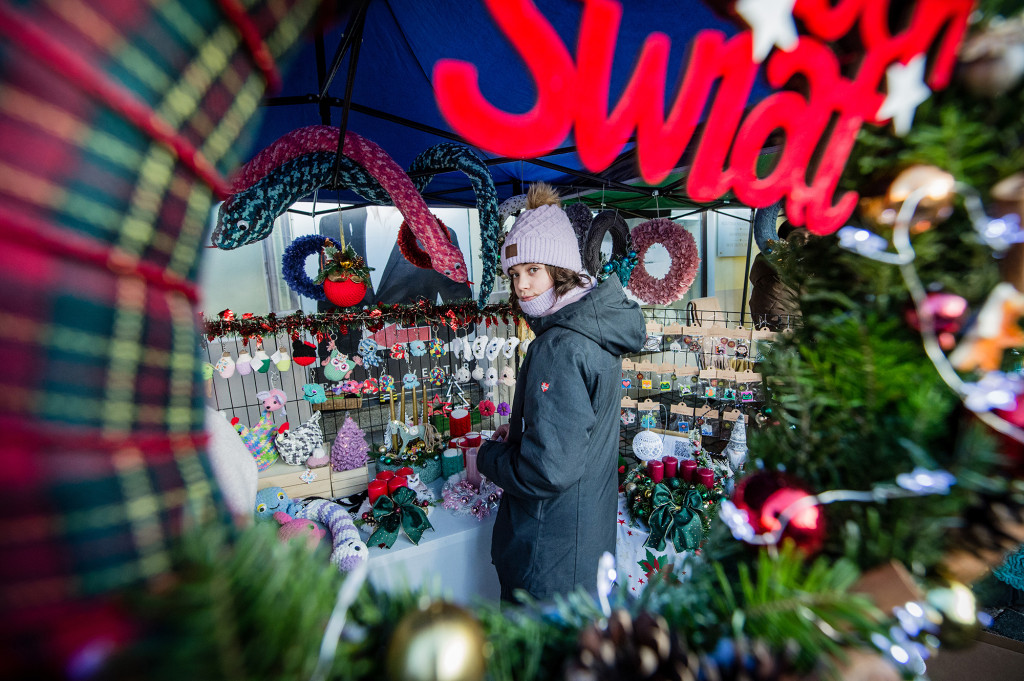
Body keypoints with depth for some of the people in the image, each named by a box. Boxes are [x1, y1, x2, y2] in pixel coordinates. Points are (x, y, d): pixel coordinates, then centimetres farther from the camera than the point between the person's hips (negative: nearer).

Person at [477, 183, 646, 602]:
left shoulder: (559, 348, -29)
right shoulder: (598, 331, 0)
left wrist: (488, 456, -13)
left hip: (549, 554, -8)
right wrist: (517, 433, 6)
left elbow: (548, 471, -30)